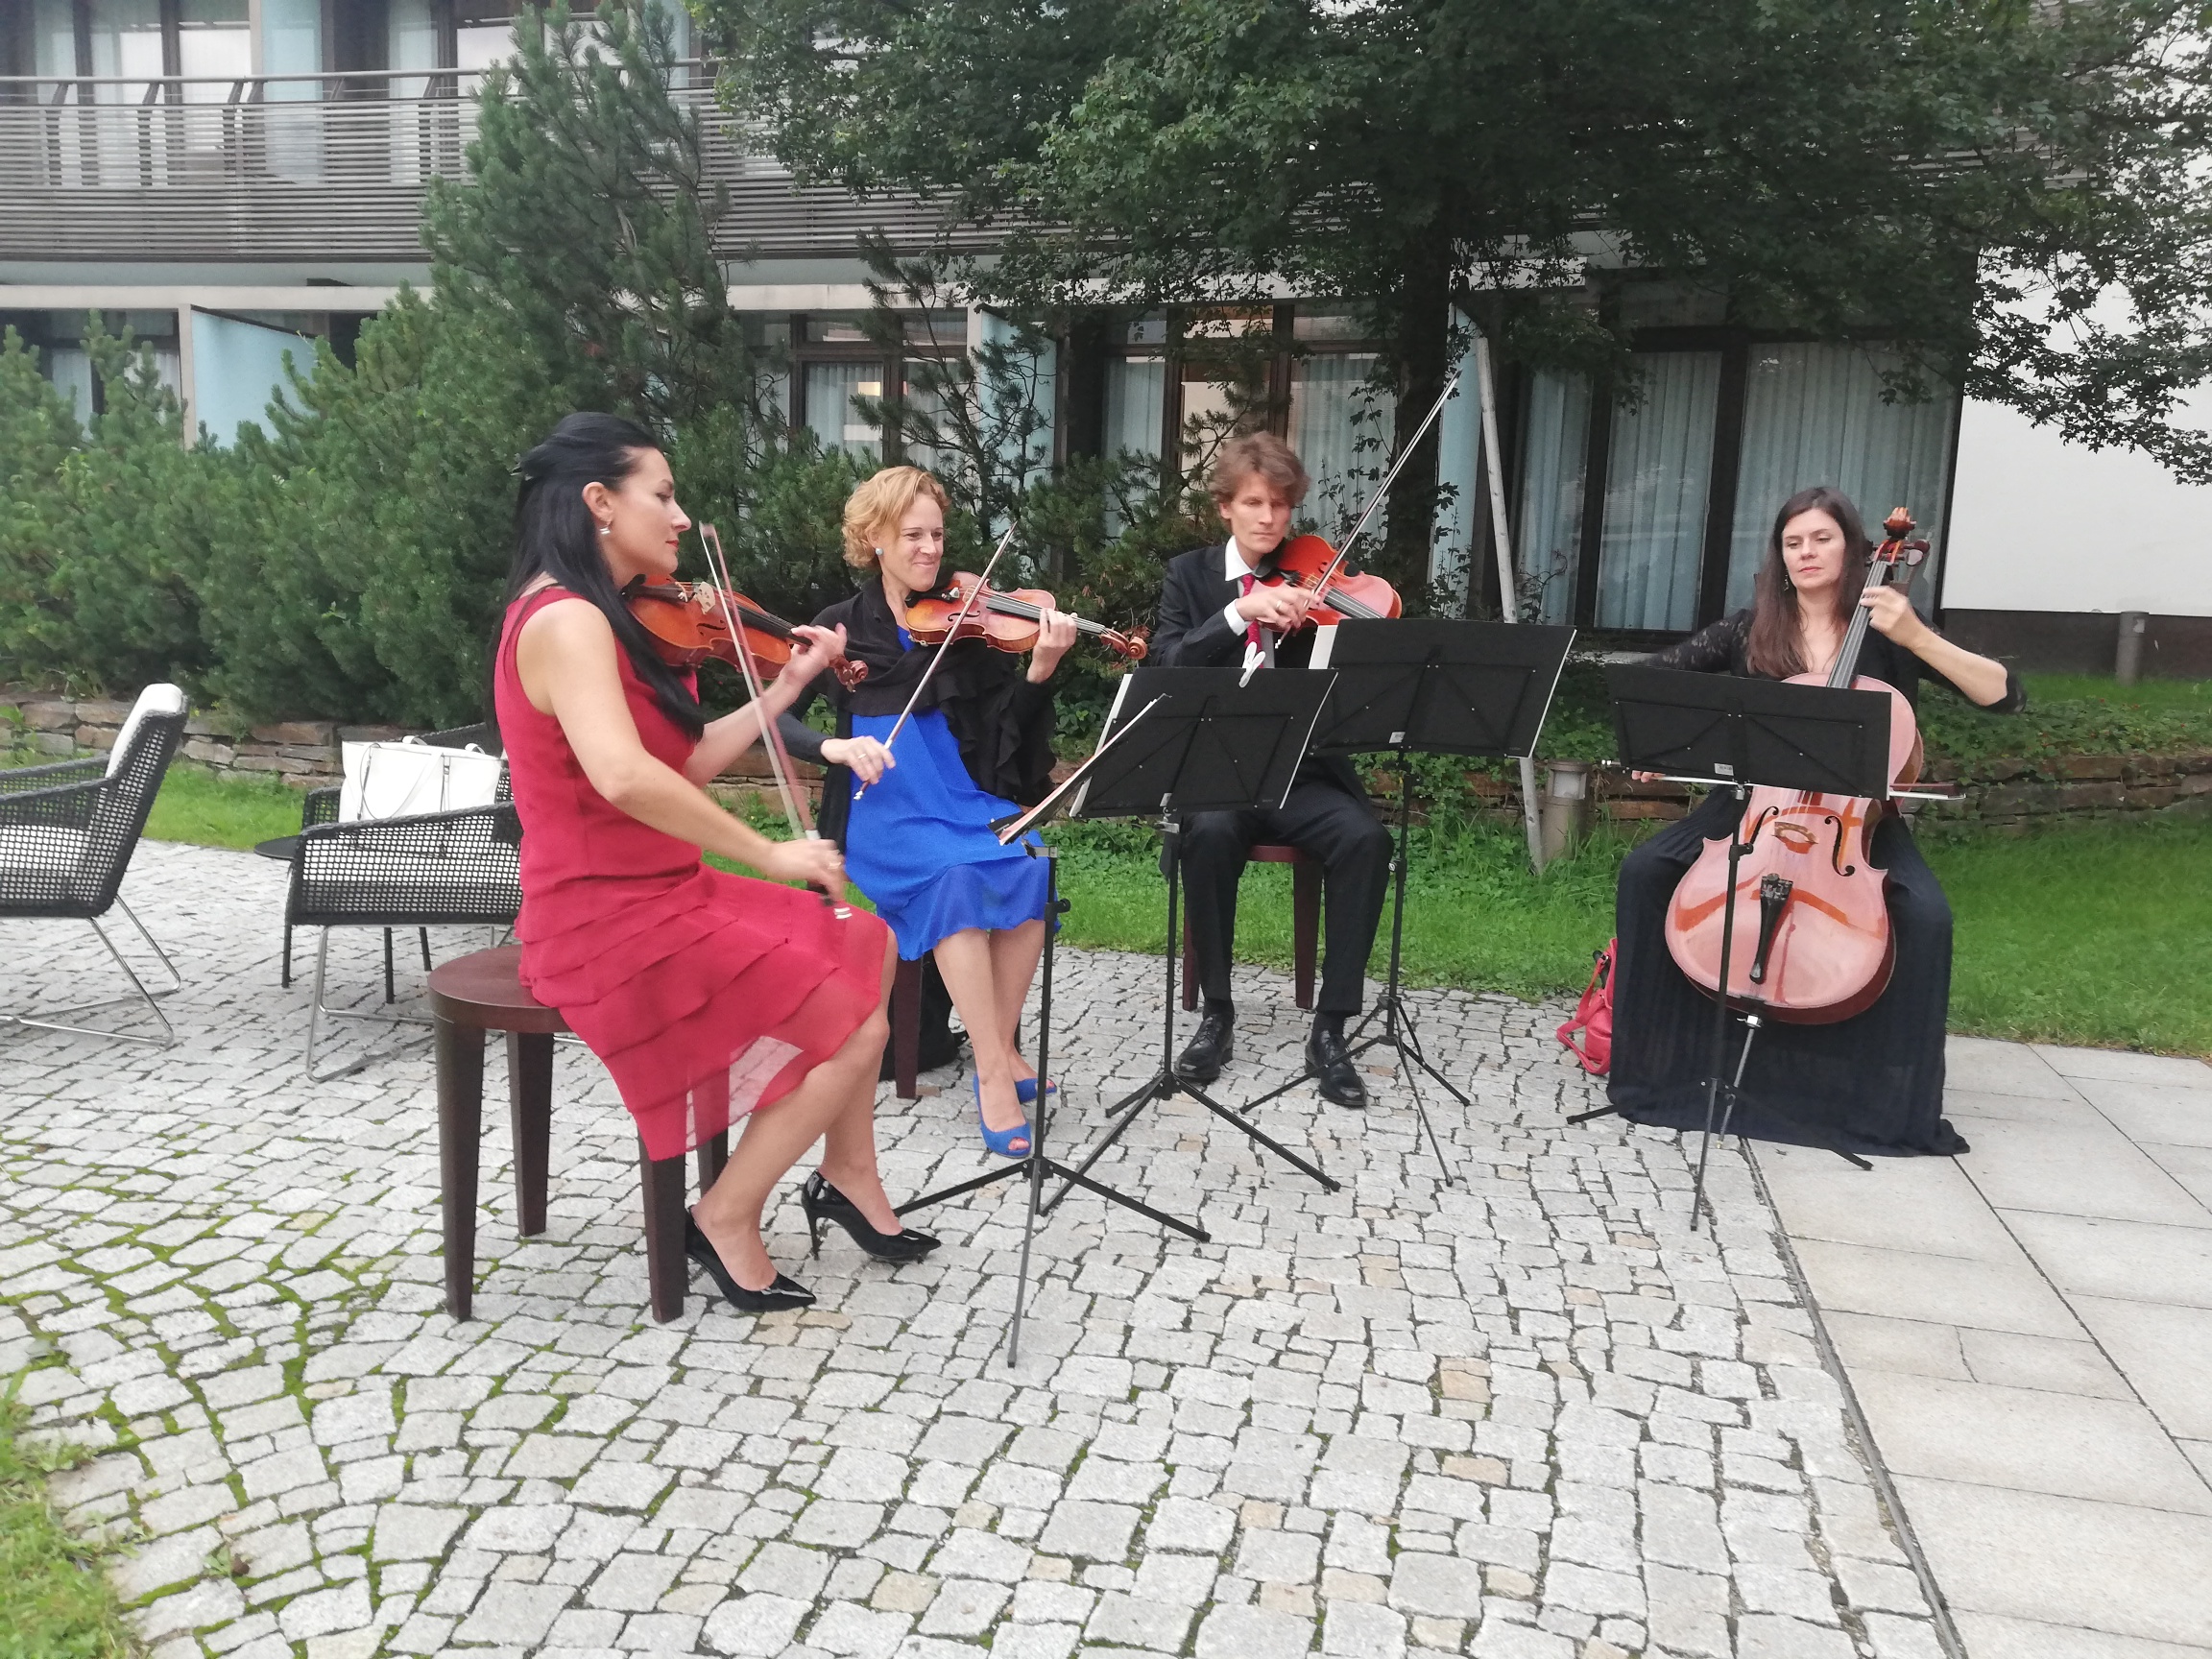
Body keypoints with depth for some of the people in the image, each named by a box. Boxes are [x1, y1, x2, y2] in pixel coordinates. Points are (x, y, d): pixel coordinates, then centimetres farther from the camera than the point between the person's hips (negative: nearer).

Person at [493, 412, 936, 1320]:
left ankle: (847, 1177, 22)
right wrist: (768, 853, -27)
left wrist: (787, 686, 10)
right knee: (853, 1023, -13)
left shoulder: (597, 619, 13)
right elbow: (624, 776, -36)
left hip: (654, 894, 11)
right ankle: (727, 1219, 4)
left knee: (862, 945, 15)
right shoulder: (566, 620, -19)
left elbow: (685, 765, 10)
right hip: (608, 921, -11)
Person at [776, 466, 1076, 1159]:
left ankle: (1002, 1046, -15)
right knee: (955, 875, -33)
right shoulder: (842, 626, 5)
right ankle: (995, 1070, -27)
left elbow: (1012, 725, 0)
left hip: (966, 801, 2)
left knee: (1028, 864, -29)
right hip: (882, 811, -2)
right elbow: (775, 718, -4)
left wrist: (1041, 669, -19)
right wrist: (835, 745, -23)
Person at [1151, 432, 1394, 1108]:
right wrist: (1240, 610, -23)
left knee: (1366, 837, -28)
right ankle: (1217, 1015, -16)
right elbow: (1169, 667, -10)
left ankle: (1330, 1028, -17)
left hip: (1302, 773, 1)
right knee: (1210, 833, -34)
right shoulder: (1191, 575, 8)